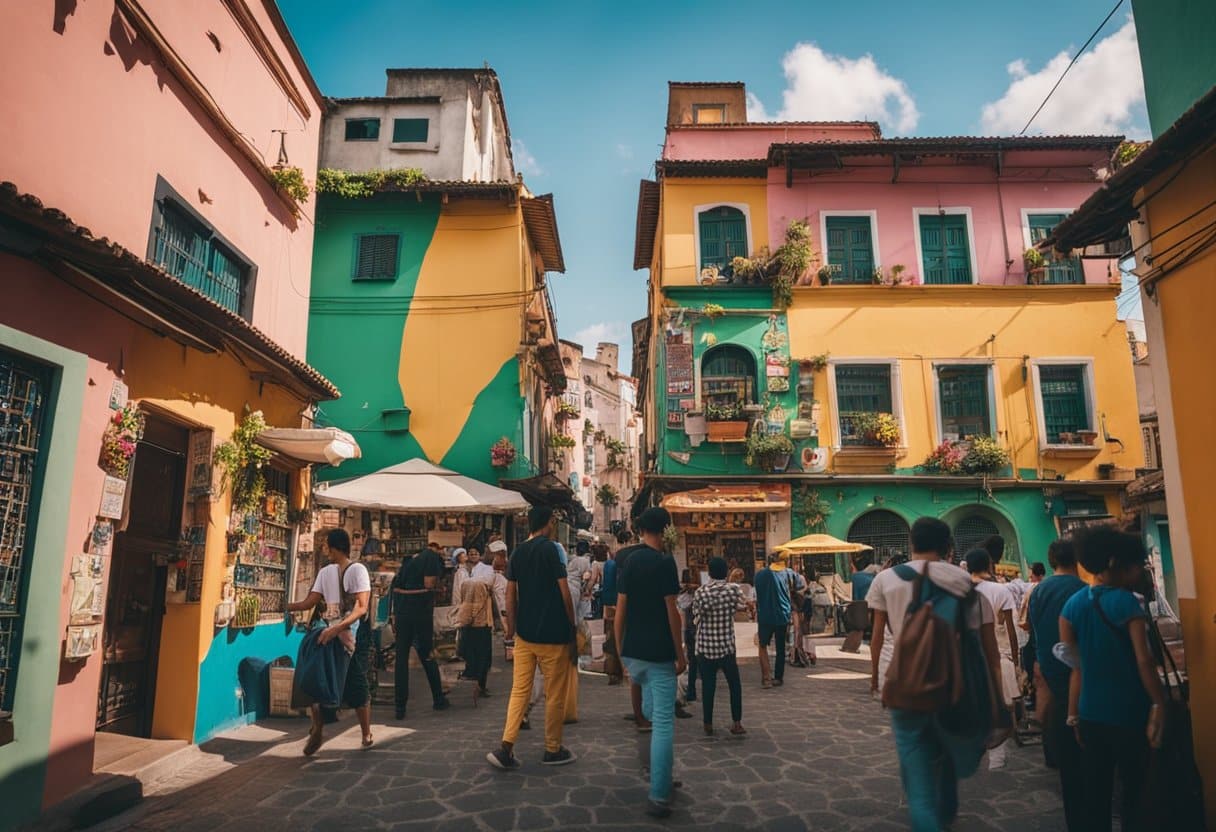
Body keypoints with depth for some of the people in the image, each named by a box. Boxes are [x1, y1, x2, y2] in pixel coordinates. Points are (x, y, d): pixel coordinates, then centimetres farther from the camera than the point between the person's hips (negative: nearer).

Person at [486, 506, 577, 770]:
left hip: (524, 633, 5)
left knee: (519, 690, 9)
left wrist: (511, 627, 16)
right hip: (553, 634, -5)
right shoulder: (551, 548, -10)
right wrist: (572, 623, 1)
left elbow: (510, 595, 8)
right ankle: (553, 750, 17)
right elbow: (564, 592, -11)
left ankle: (506, 747, 0)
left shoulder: (517, 552, 7)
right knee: (554, 695, 7)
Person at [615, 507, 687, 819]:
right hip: (660, 653, -6)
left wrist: (620, 650, 13)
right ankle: (658, 797, 0)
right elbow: (671, 612, -12)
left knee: (651, 712, 25)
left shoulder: (629, 562, 5)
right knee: (663, 723, -1)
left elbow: (620, 611, 5)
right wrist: (681, 653, -4)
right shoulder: (665, 562, -11)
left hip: (633, 652, 6)